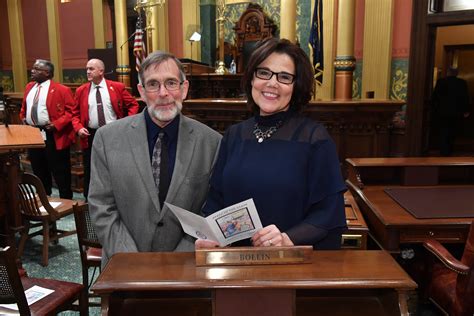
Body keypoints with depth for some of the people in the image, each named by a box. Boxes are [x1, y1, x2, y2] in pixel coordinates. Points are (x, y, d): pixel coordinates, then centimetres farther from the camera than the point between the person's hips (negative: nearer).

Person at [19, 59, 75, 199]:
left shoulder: (61, 90, -11)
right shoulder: (29, 87, 12)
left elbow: (71, 111, -13)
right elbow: (24, 107, 26)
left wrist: (56, 124, -19)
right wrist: (23, 119, 9)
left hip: (53, 136, -7)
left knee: (60, 173, 3)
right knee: (39, 172, 18)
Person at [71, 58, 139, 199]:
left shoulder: (117, 87, -2)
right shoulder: (81, 91, 4)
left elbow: (133, 105, 5)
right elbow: (75, 114, 10)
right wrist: (79, 128, -8)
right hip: (91, 136, 2)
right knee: (90, 172, 8)